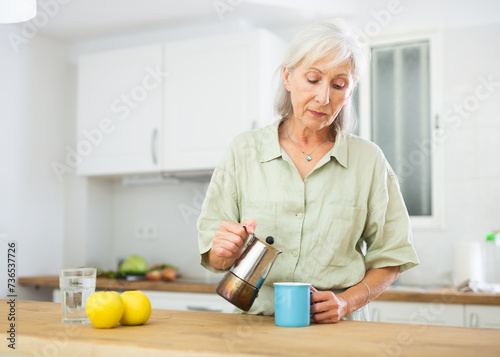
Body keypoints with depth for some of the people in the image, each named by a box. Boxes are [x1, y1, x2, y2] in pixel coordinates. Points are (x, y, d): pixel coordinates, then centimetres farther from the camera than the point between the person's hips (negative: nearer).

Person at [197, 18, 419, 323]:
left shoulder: (369, 160, 4)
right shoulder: (244, 151, 5)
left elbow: (390, 258, 8)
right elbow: (214, 259, 6)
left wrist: (347, 301, -7)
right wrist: (227, 252, -16)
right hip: (256, 325, 2)